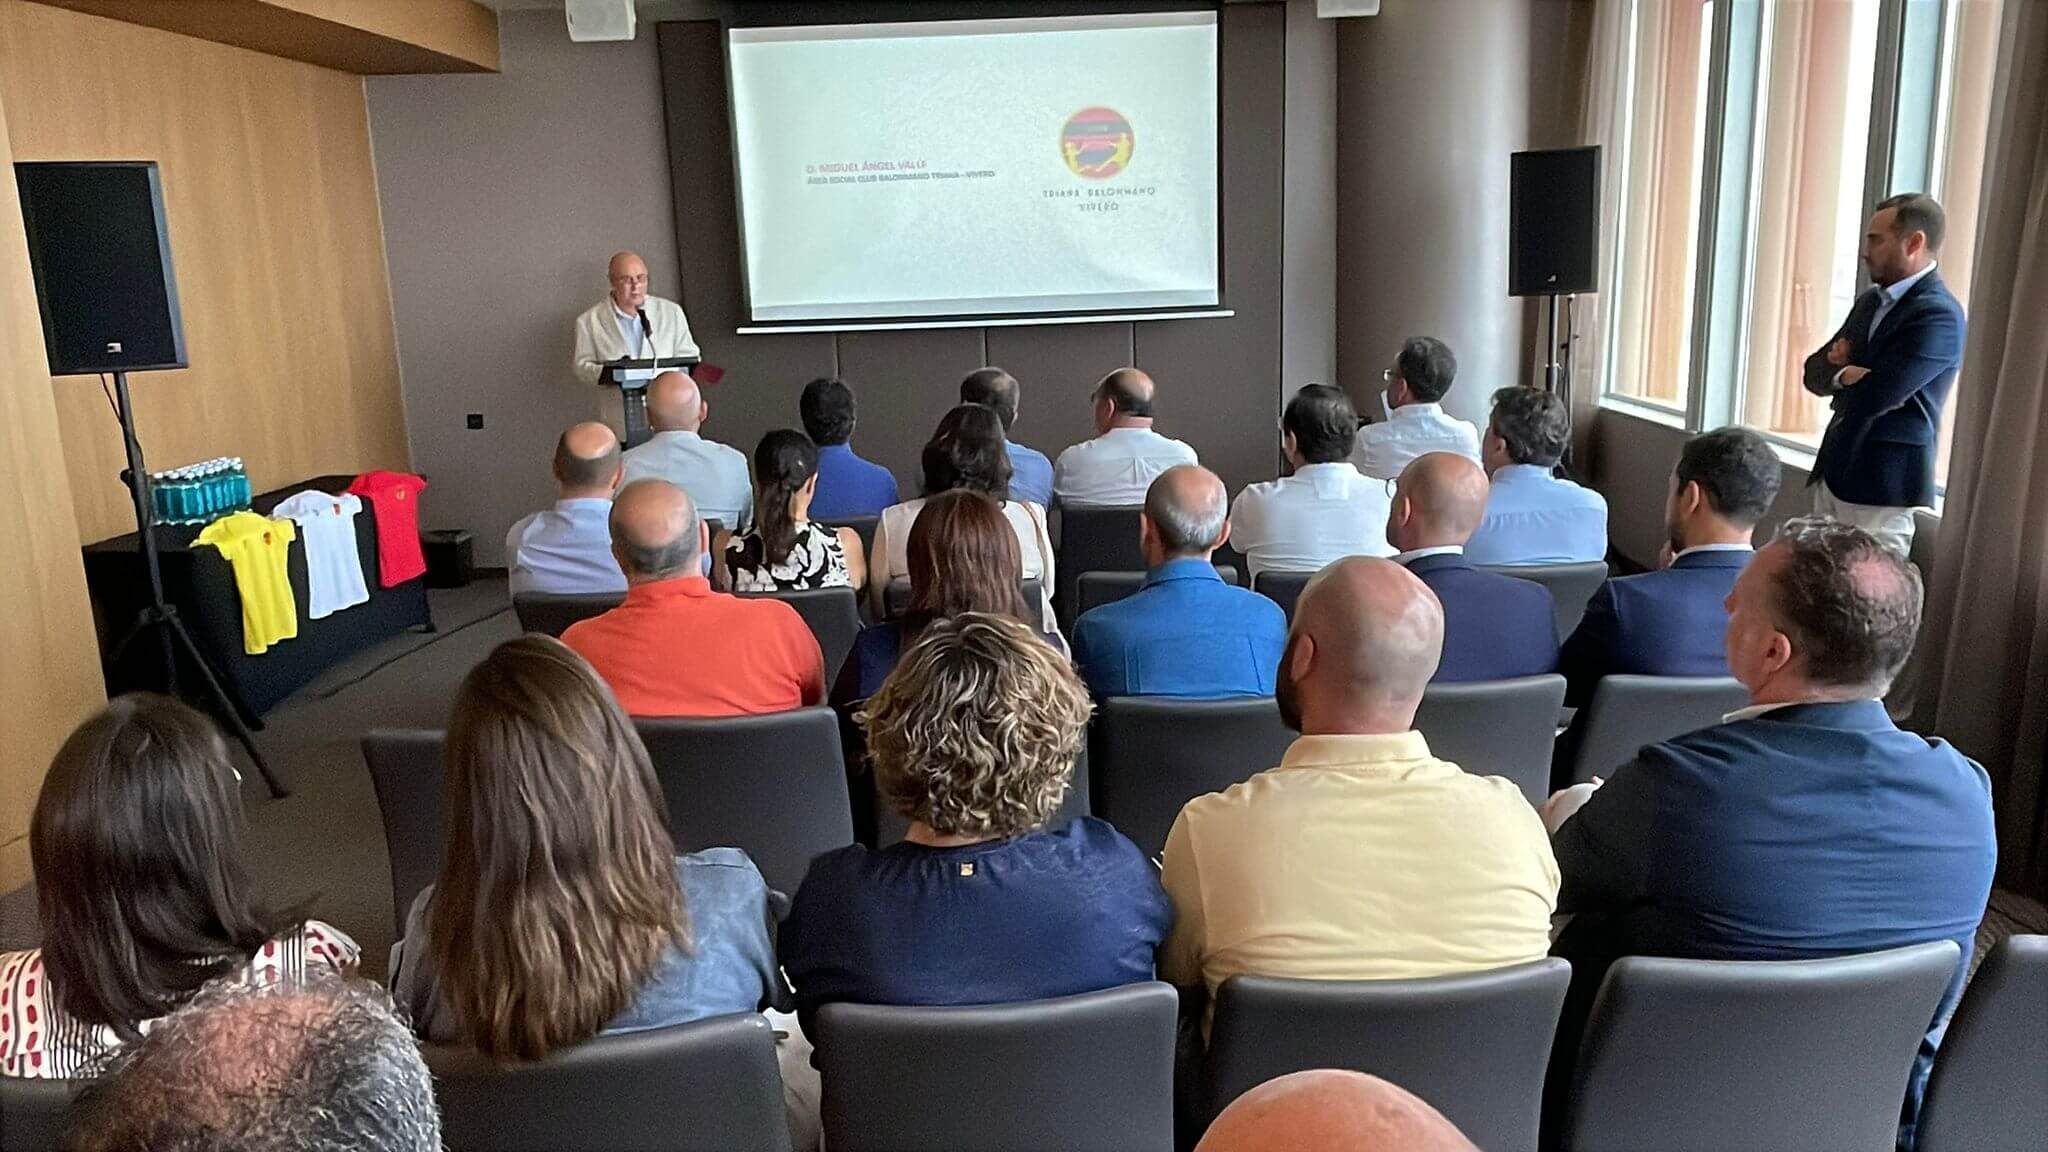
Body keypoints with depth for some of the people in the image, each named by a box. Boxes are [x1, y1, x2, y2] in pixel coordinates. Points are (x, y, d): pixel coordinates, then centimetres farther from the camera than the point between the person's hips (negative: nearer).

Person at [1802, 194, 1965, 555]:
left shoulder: (1939, 315, -15)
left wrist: (1839, 371, -3)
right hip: (1834, 471, 8)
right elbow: (1814, 372, 11)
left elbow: (1873, 396, -23)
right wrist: (1846, 371, -11)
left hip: (1881, 487, -8)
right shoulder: (1871, 301, 13)